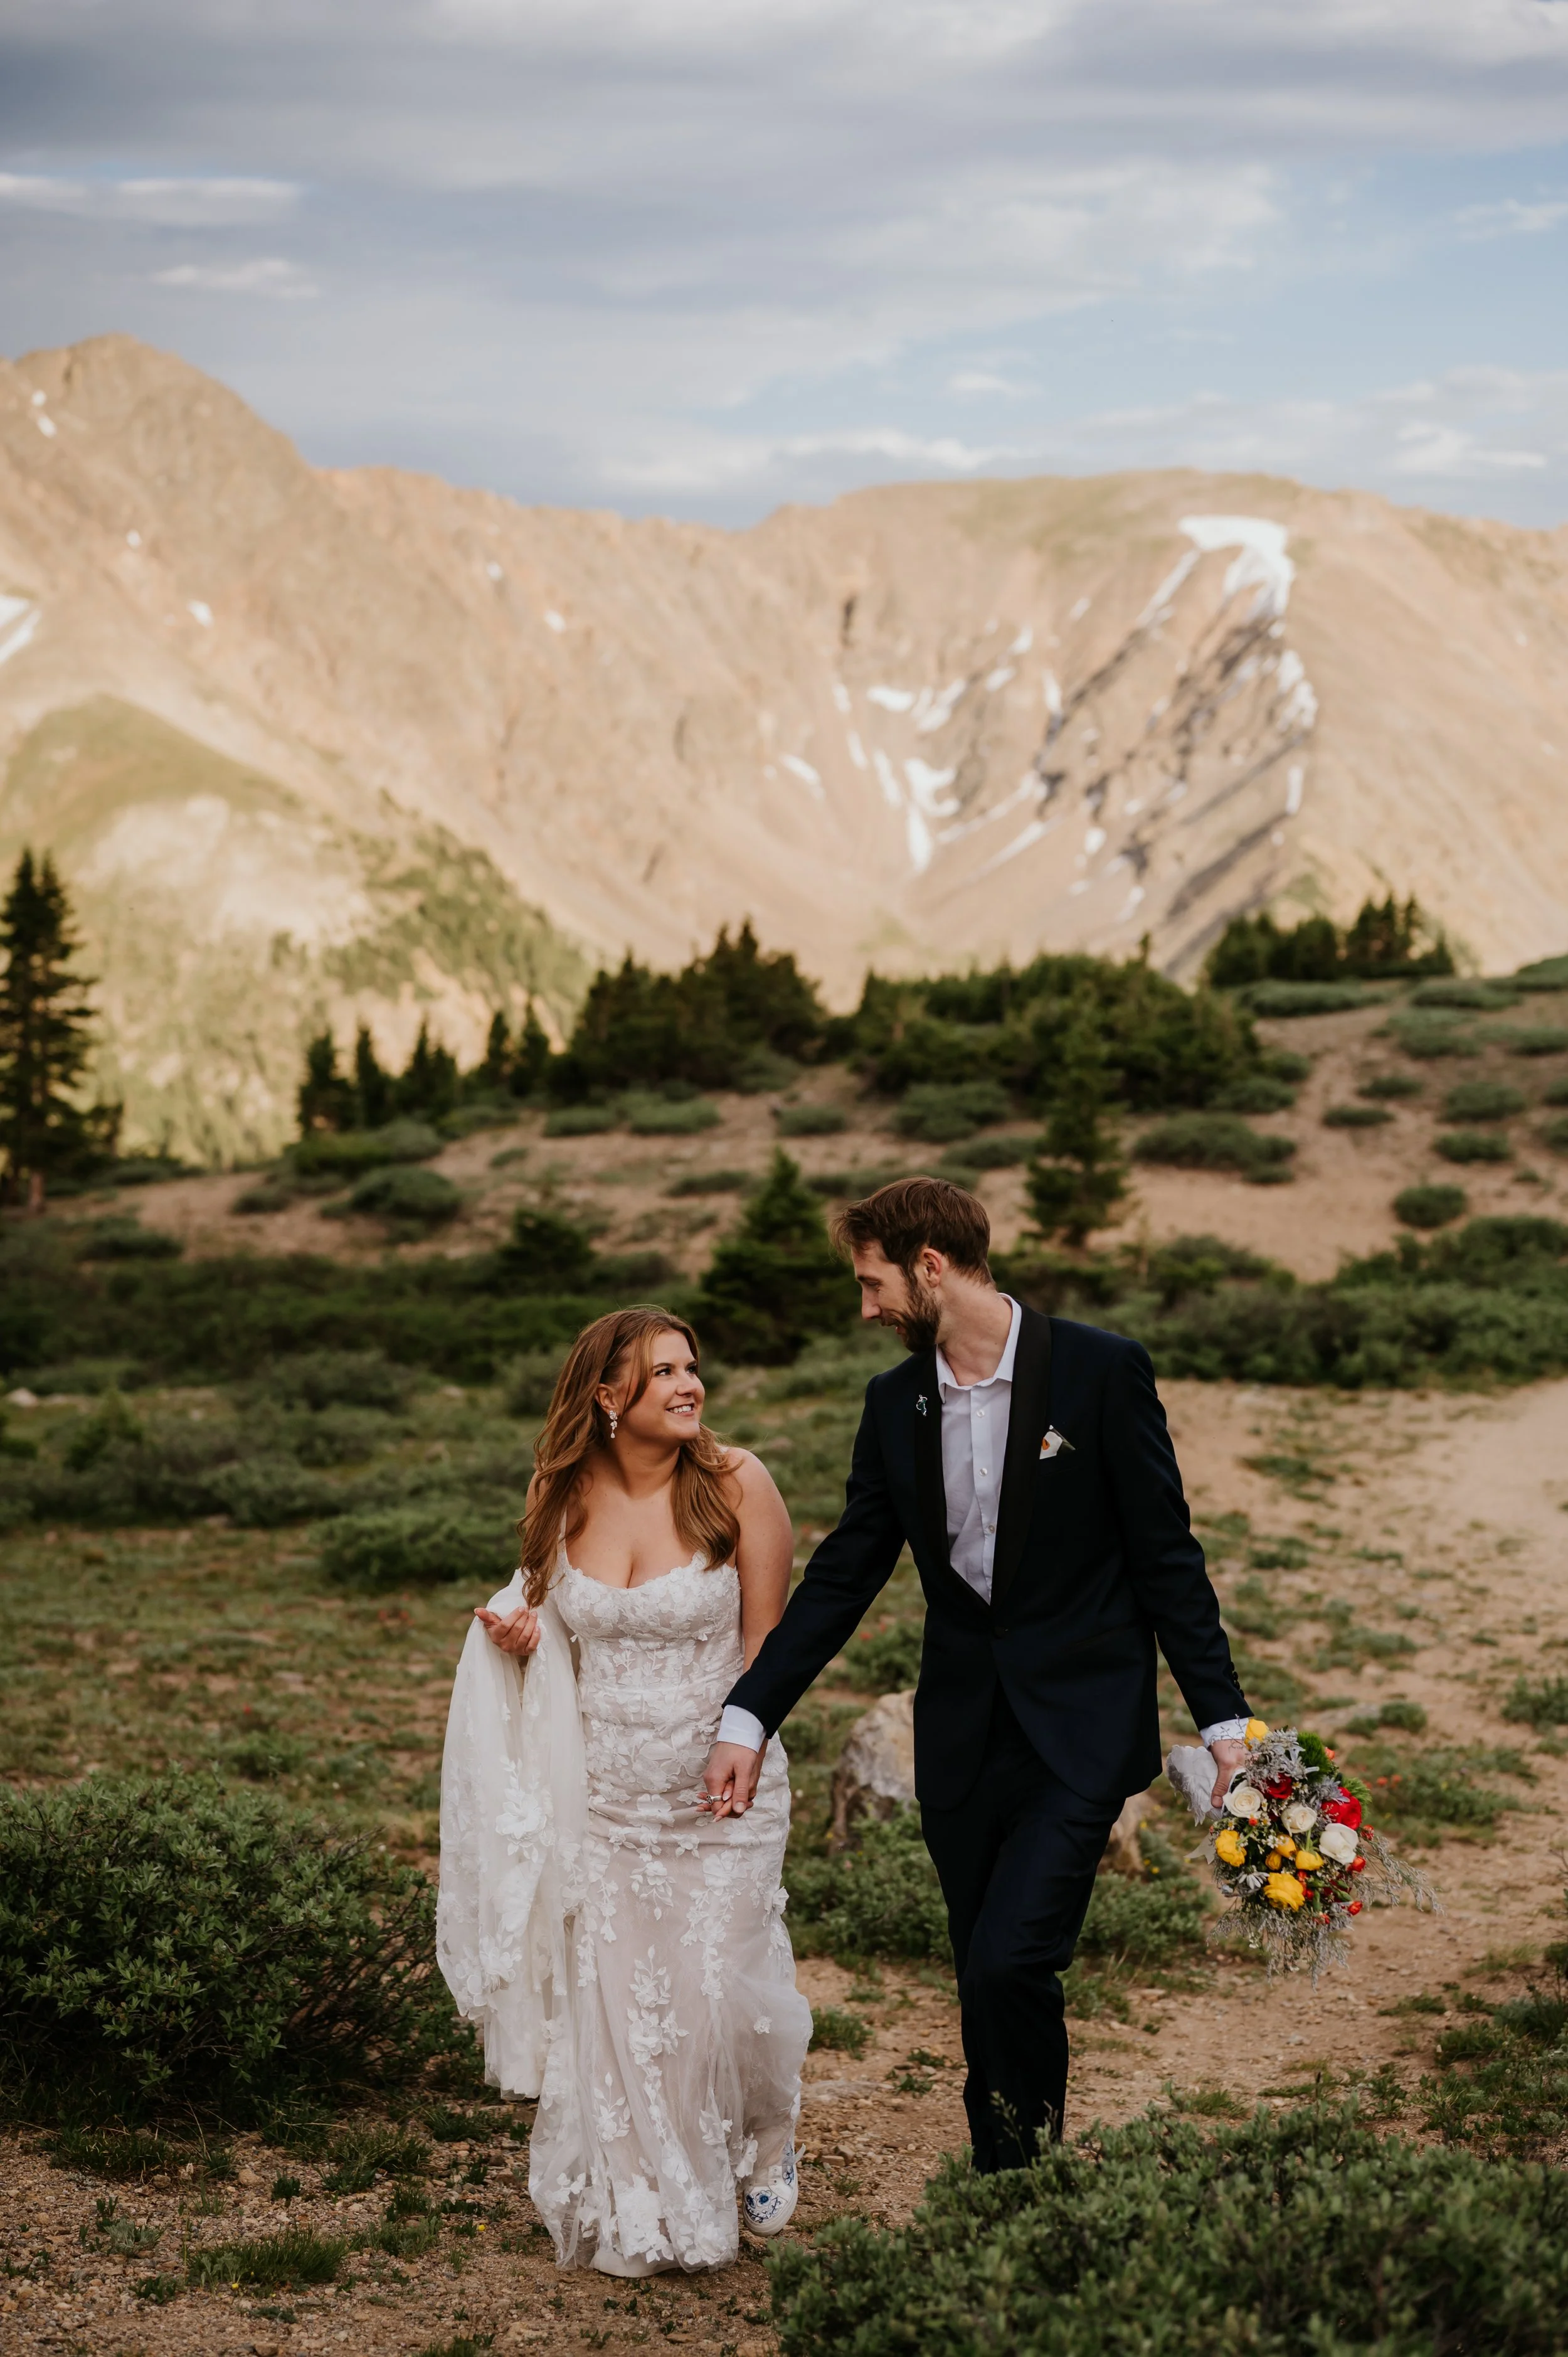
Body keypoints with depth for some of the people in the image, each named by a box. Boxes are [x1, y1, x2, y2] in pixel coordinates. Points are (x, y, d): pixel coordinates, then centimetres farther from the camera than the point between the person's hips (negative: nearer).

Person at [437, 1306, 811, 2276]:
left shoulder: (737, 1483, -11)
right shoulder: (564, 1495, -2)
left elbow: (764, 1638, -4)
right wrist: (519, 1637, -7)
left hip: (719, 1788, -3)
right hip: (601, 1791, 3)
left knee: (722, 1993, 2)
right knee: (610, 2000, 6)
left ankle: (769, 2141, 35)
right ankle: (642, 2212, 26)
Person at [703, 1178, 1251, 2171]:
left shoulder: (1101, 1371, -8)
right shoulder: (896, 1402, 6)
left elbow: (1166, 1557, -6)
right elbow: (842, 1576, 9)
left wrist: (1226, 1722, -8)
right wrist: (749, 1718, 3)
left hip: (1080, 1728, -5)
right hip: (962, 1741, 5)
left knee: (1010, 1960, -17)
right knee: (990, 1984, 9)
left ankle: (1030, 2156, 5)